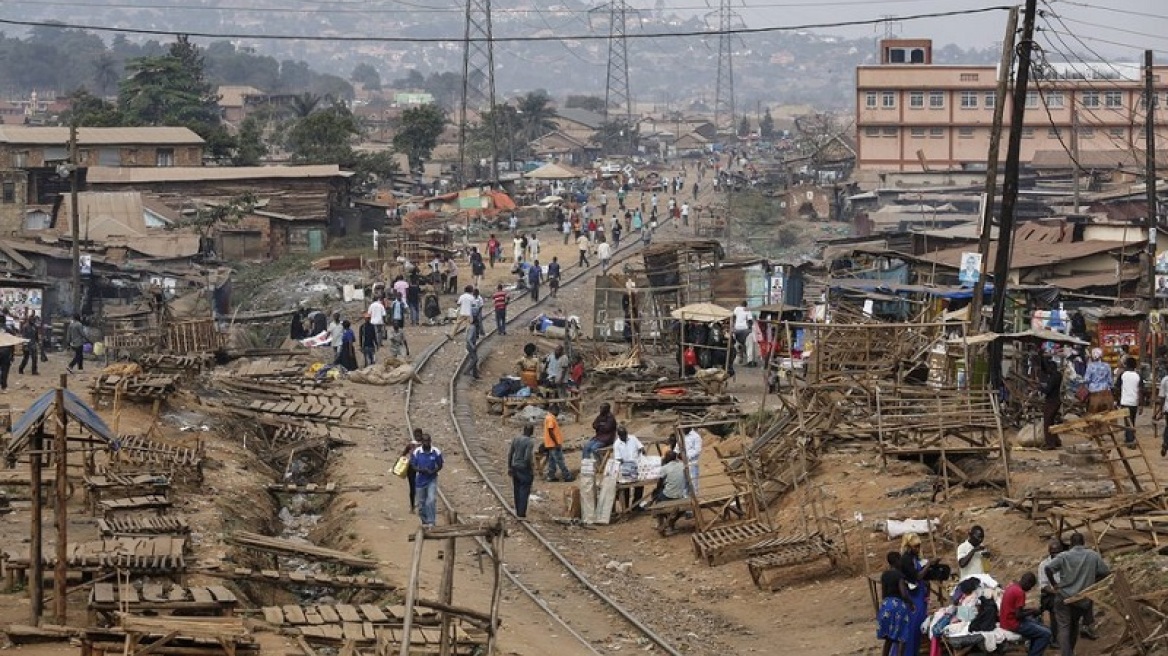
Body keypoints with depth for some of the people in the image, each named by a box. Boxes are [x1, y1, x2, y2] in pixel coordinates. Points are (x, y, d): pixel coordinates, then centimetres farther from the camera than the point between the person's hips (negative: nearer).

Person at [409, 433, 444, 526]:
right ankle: (424, 521, 26)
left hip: (432, 480, -1)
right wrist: (421, 470, -22)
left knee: (431, 500, -16)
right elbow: (413, 466, -2)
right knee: (421, 503, 9)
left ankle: (431, 522, -13)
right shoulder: (416, 452, -7)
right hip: (420, 480, 1)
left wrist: (433, 471, -19)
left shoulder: (436, 452, -8)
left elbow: (440, 465, 1)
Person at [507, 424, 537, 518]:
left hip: (515, 468, 6)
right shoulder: (530, 441, -17)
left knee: (516, 490, 15)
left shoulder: (515, 438, 1)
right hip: (525, 468, -6)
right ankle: (522, 514, 2)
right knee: (524, 491, 2)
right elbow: (528, 457, -21)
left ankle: (518, 512, 23)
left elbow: (510, 453, 3)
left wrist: (509, 467, 12)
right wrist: (532, 470, -10)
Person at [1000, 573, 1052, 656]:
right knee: (1046, 634, -11)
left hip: (1006, 620, 10)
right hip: (1014, 624, -10)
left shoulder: (1011, 587, 9)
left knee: (1038, 622, 29)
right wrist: (1032, 612, -7)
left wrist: (1030, 610, 11)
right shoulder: (1020, 592, -20)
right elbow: (1018, 615, -21)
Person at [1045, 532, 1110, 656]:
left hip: (1064, 596, -4)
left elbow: (1048, 568, -18)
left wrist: (1054, 584, -5)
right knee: (1074, 625, 23)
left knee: (1064, 627, -4)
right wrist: (1092, 581, 14)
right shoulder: (1094, 556, 2)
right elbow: (1106, 572, 4)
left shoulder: (1064, 556, -7)